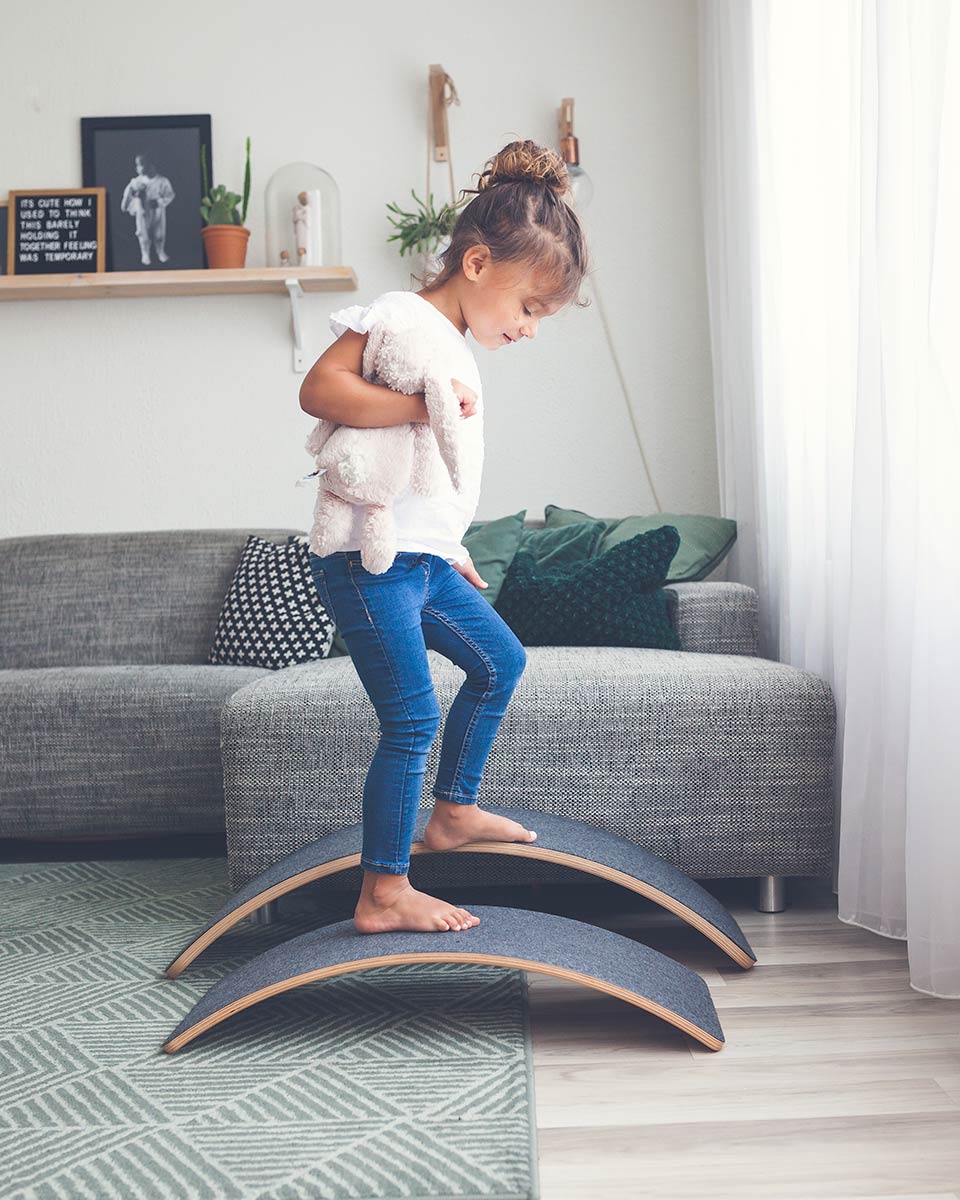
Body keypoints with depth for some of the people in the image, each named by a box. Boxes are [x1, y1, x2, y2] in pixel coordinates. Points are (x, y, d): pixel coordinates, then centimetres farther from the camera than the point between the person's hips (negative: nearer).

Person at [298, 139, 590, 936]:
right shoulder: (400, 315, -12)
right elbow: (319, 388, -25)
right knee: (413, 719, -9)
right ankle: (385, 894, -1)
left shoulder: (457, 344, 17)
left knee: (501, 661, 22)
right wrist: (424, 407, -31)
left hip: (424, 561, 10)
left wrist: (452, 549, 25)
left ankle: (455, 810, 35)